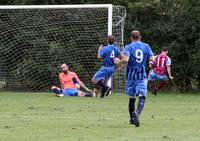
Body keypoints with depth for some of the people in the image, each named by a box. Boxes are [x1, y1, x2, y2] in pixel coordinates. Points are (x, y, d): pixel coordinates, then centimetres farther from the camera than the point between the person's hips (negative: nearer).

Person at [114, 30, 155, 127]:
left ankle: (132, 118, 24)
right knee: (142, 97, -8)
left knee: (132, 97, 15)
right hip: (142, 76, 0)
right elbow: (152, 59, -5)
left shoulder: (129, 47, -4)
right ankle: (137, 113, -34)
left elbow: (126, 59, -21)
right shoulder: (146, 46, 3)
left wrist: (118, 62, -2)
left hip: (131, 75, 0)